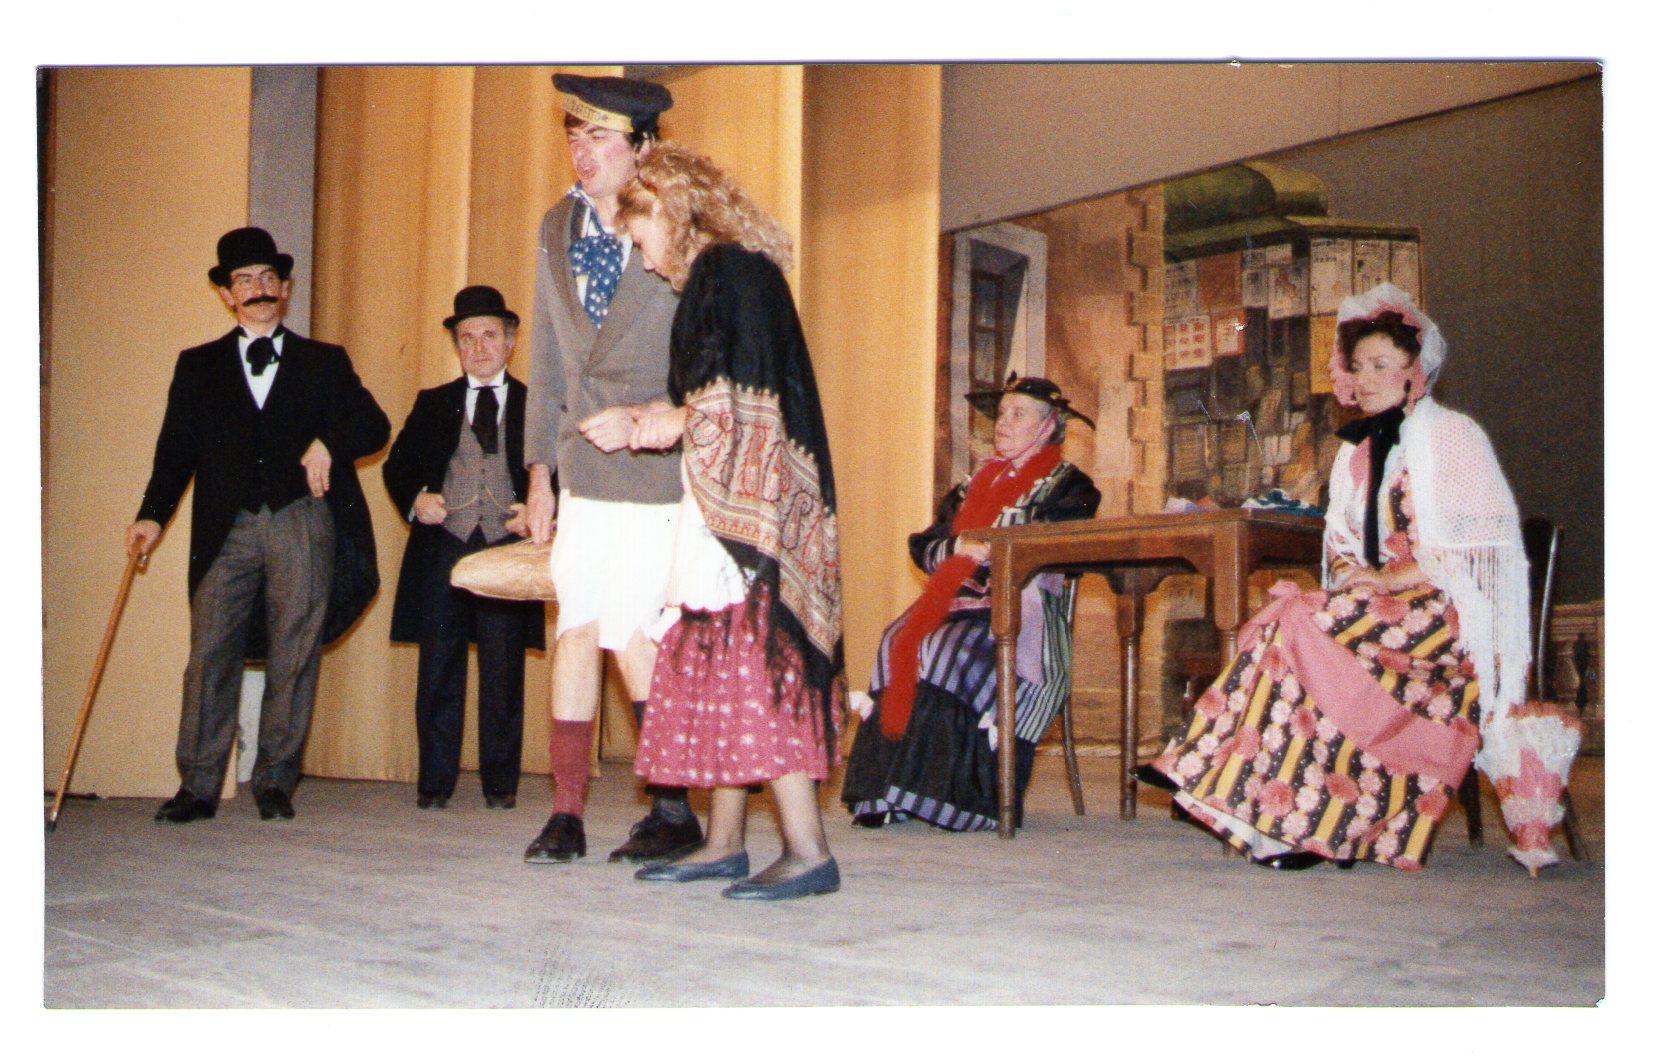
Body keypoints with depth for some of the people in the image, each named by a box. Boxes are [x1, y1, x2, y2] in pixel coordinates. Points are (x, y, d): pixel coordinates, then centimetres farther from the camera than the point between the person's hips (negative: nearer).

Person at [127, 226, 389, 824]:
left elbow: (374, 425, 10)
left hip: (303, 524, -1)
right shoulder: (199, 366, 19)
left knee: (294, 656, -2)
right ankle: (198, 786, 1)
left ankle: (275, 782, 6)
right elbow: (177, 450, 10)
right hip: (227, 528, 1)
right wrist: (152, 514, -4)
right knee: (210, 654, -5)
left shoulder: (324, 362, 18)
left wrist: (329, 442, -10)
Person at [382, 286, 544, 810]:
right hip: (443, 547, 2)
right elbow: (397, 466, 14)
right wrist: (414, 499, -5)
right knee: (438, 671, 2)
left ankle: (501, 782, 11)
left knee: (504, 674, 2)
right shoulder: (433, 404, 17)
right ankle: (434, 781, 10)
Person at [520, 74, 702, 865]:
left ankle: (674, 809, 10)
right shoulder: (557, 229, 11)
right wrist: (540, 471, 12)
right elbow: (547, 360, 14)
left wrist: (642, 418, -15)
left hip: (656, 469, -5)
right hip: (583, 472, 5)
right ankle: (566, 812, 10)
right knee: (574, 628, 2)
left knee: (627, 632, -7)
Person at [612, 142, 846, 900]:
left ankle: (808, 851, -10)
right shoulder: (714, 276, 20)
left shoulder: (731, 272, -10)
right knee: (718, 667, 10)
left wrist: (680, 423, -7)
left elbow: (749, 398, -18)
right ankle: (724, 843, 15)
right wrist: (663, 418, 20)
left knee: (751, 664, -12)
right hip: (722, 510, 10)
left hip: (745, 504, -10)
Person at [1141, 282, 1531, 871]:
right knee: (1279, 619, -24)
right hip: (1378, 603, 6)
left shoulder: (1450, 436, -1)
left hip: (1447, 610, -6)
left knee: (1301, 624, -29)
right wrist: (1353, 576, -7)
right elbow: (1342, 547, 17)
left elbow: (1479, 540, -10)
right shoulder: (1356, 450, 19)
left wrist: (1393, 578, -18)